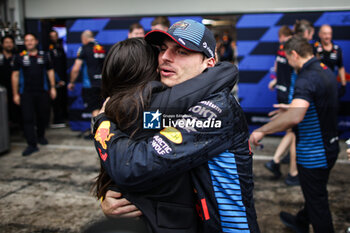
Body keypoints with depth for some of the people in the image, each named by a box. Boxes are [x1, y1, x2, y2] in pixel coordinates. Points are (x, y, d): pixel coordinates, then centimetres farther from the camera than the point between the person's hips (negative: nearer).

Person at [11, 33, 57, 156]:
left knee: (44, 116, 10)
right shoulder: (20, 57, 3)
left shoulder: (44, 56, 9)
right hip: (26, 94, -2)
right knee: (28, 118, -6)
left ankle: (40, 136, 35)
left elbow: (50, 71, 14)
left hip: (42, 92, 2)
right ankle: (32, 145, -2)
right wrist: (15, 94, -1)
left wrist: (52, 88, 6)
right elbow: (15, 75, 4)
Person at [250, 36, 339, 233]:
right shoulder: (326, 71, 5)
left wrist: (261, 131, -32)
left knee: (317, 201, 7)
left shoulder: (307, 78, -26)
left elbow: (294, 117, -42)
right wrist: (290, 108, 27)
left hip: (314, 154, -10)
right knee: (314, 193, 28)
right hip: (329, 146, 10)